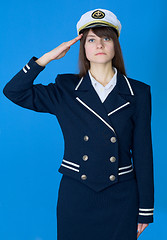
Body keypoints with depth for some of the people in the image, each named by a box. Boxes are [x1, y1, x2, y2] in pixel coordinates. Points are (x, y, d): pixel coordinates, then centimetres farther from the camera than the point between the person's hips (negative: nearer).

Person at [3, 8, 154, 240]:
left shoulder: (138, 93, 0)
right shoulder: (66, 90, 2)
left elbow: (142, 152, 1)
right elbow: (13, 91, -5)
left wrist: (145, 209, 1)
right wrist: (49, 57, -9)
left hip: (121, 198, 0)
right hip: (76, 195, 1)